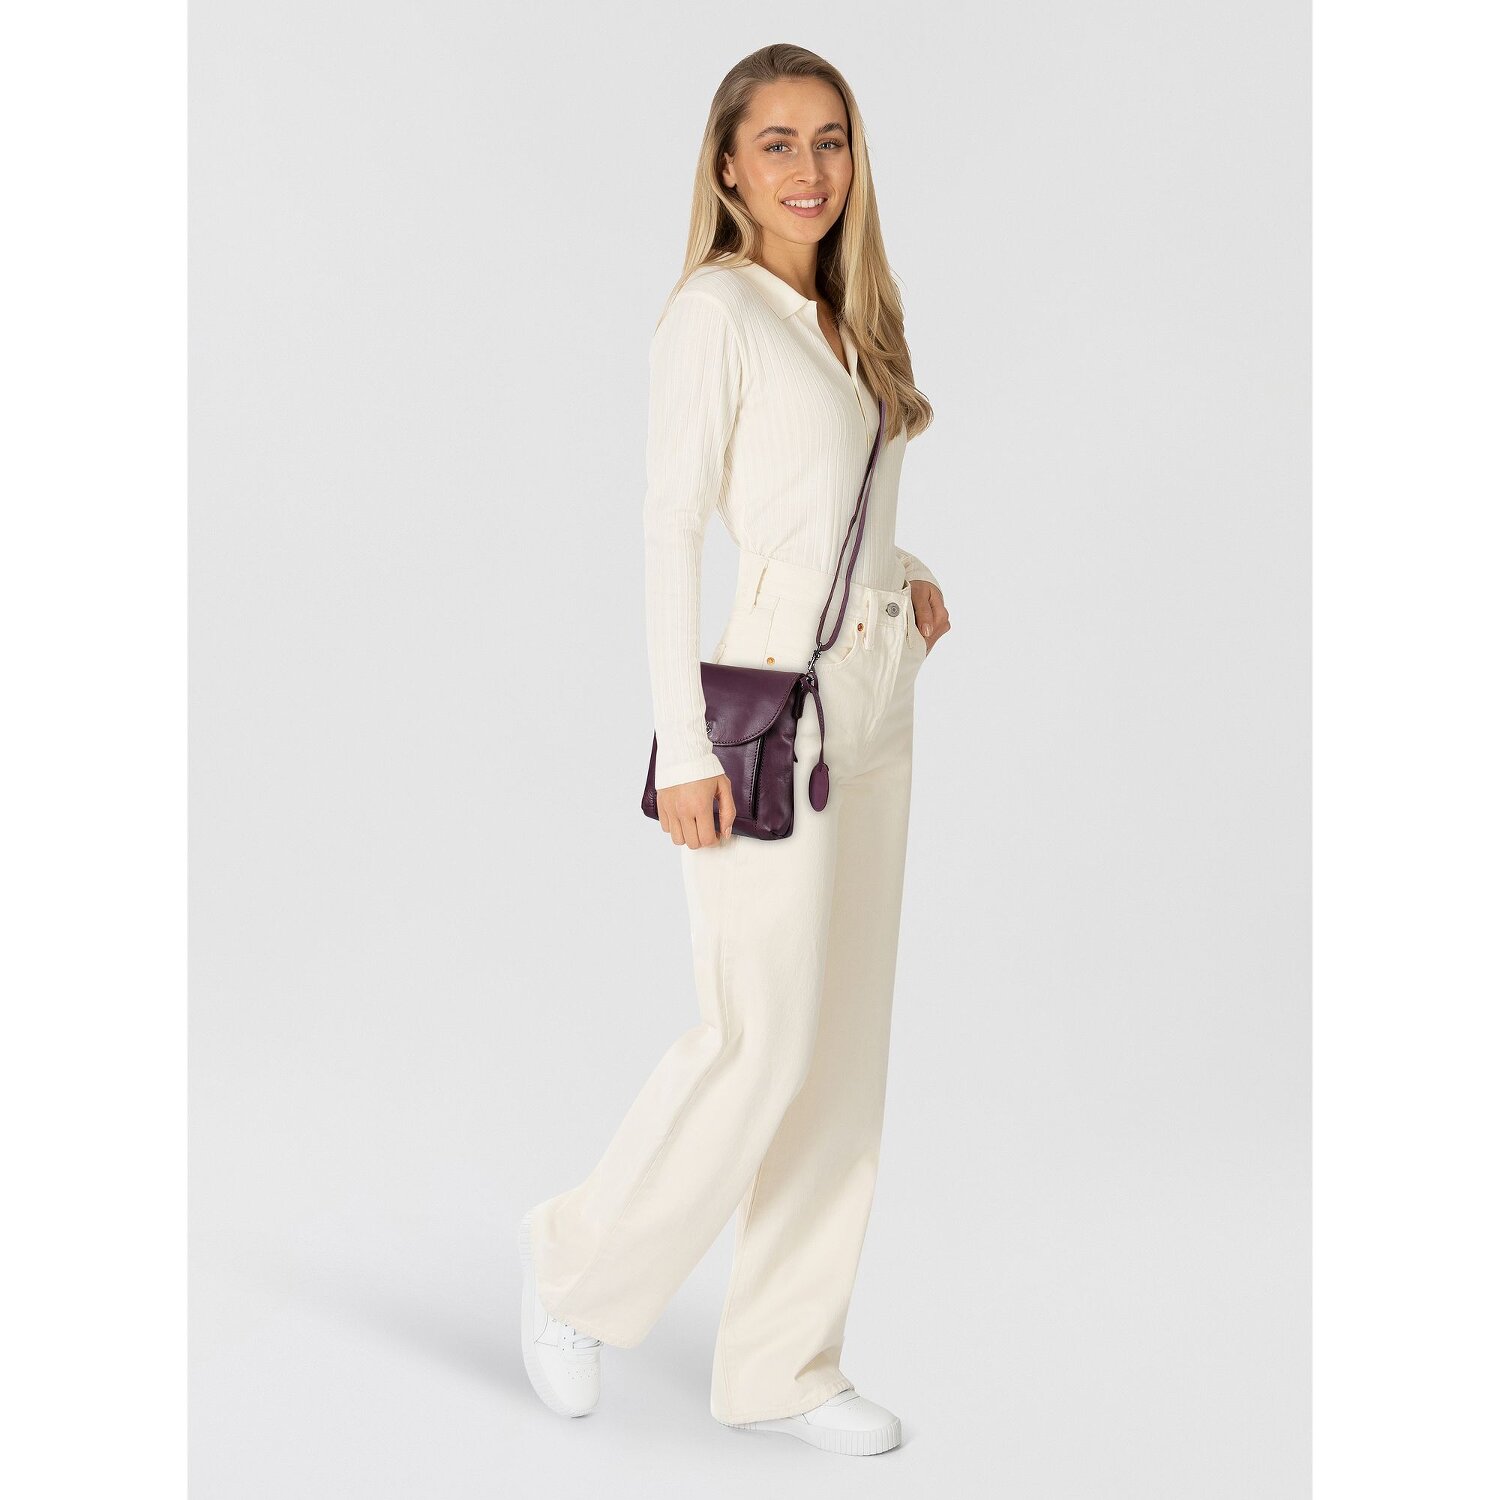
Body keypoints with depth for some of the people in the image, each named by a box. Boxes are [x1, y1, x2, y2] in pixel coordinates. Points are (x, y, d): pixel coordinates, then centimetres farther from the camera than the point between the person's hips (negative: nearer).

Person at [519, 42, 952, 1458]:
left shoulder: (847, 315, 14)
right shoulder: (712, 311, -9)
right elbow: (668, 534, -13)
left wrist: (909, 581, 5)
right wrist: (685, 751, -17)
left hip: (875, 704, 8)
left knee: (846, 1043, 9)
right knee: (764, 1044, -5)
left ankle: (781, 1363, 20)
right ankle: (581, 1260, 21)